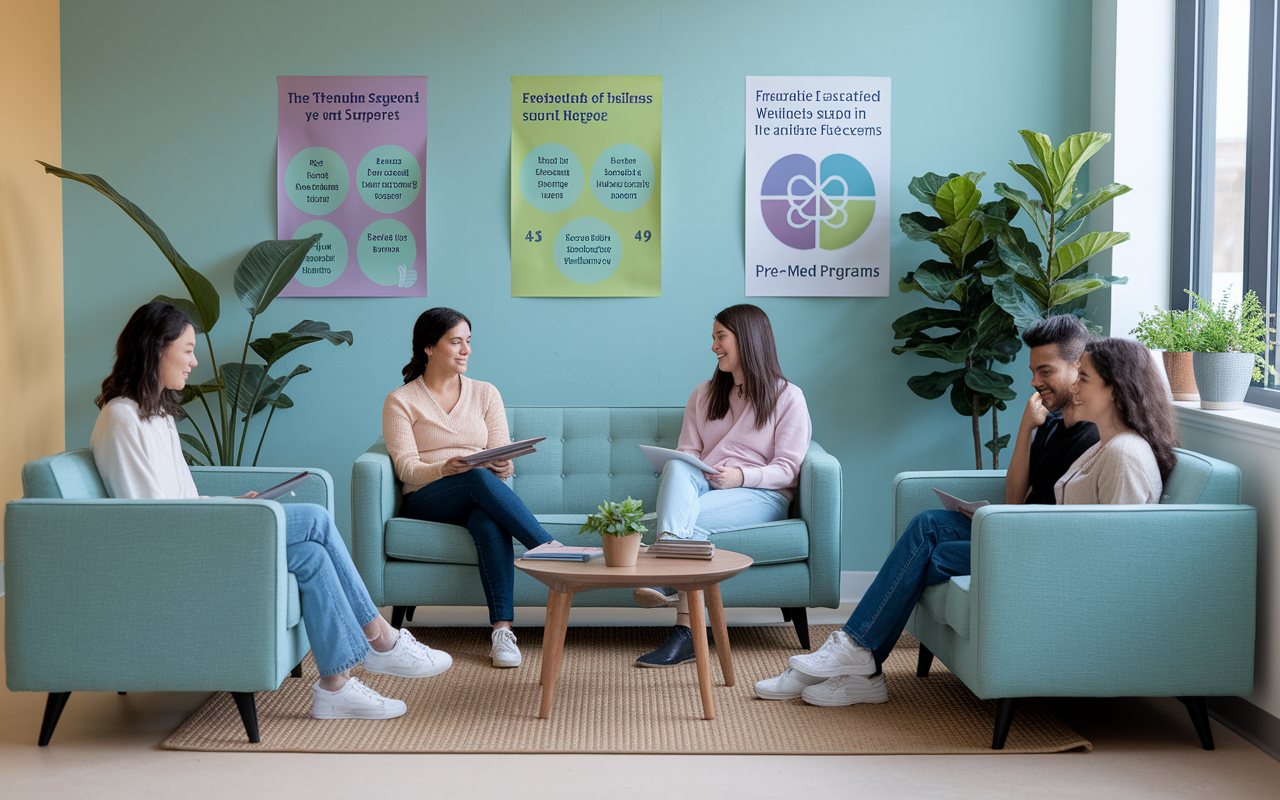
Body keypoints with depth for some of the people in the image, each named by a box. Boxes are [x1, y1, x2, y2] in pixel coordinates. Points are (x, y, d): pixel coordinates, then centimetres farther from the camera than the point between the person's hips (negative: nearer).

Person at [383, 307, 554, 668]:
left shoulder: (486, 394, 15)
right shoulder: (400, 401, 6)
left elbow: (504, 459, 7)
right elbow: (406, 468, -6)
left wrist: (503, 468, -18)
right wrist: (446, 469, -26)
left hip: (479, 501, 2)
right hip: (425, 503, -2)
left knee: (489, 522, -37)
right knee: (479, 479, -36)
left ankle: (501, 630, -44)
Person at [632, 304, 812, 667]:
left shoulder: (788, 397, 6)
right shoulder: (703, 395, 24)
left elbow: (787, 470, -2)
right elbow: (689, 452, 15)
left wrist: (740, 476, -20)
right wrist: (681, 469, -10)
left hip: (761, 496, -3)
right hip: (701, 487, 4)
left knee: (690, 520, -35)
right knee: (677, 468, -34)